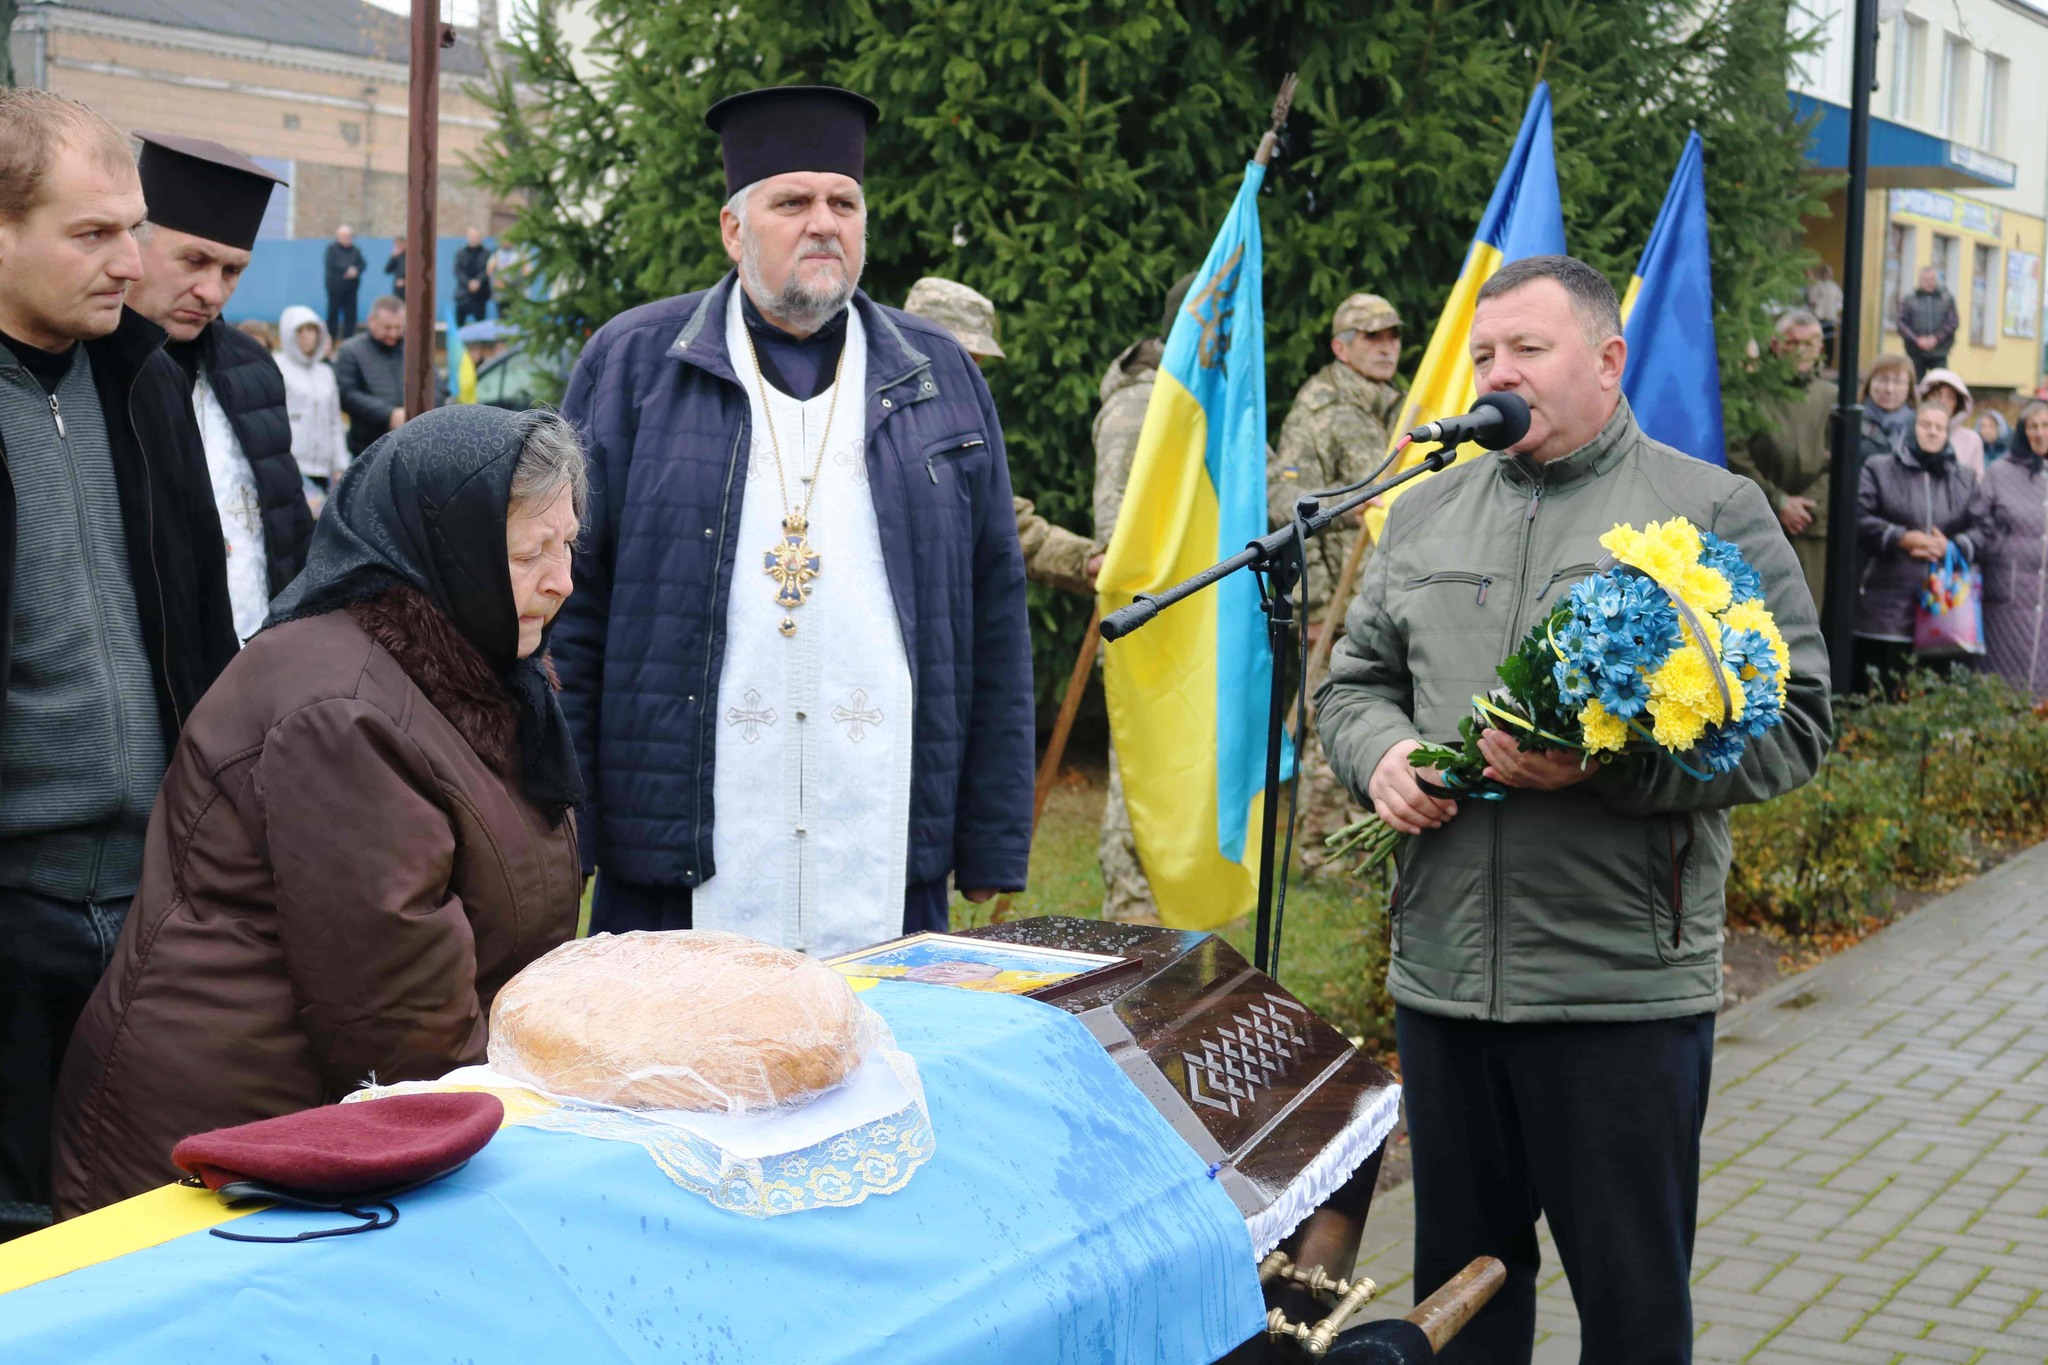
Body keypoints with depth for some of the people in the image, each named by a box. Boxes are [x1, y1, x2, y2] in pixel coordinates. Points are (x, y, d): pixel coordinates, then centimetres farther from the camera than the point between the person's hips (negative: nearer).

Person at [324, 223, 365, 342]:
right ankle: (331, 337, 6)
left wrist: (356, 271, -15)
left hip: (351, 286, 3)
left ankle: (348, 337, 5)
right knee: (333, 312, -1)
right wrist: (347, 270, -14)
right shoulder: (332, 248, 0)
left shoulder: (355, 250, 12)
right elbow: (331, 265, -10)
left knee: (350, 313, 0)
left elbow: (362, 265, 6)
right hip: (335, 287, -3)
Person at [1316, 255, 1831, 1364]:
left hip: (1627, 990, -4)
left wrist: (1604, 763, -21)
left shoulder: (1713, 514, -2)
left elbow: (1788, 727, -8)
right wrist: (1381, 755, -4)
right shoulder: (1425, 514, 14)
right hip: (1441, 977, 5)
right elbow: (1353, 683, 19)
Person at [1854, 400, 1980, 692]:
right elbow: (1858, 519, -4)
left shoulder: (1965, 480, 17)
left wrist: (1952, 547, -9)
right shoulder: (1879, 469, 8)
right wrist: (1901, 538, -14)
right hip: (1885, 605, -3)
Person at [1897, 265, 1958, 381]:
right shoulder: (1908, 300, 5)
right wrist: (1917, 340, -14)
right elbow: (1901, 323, -1)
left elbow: (1953, 322, 0)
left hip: (1939, 354, 0)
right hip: (1916, 353, 0)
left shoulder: (1947, 299, 7)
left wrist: (1936, 338, -12)